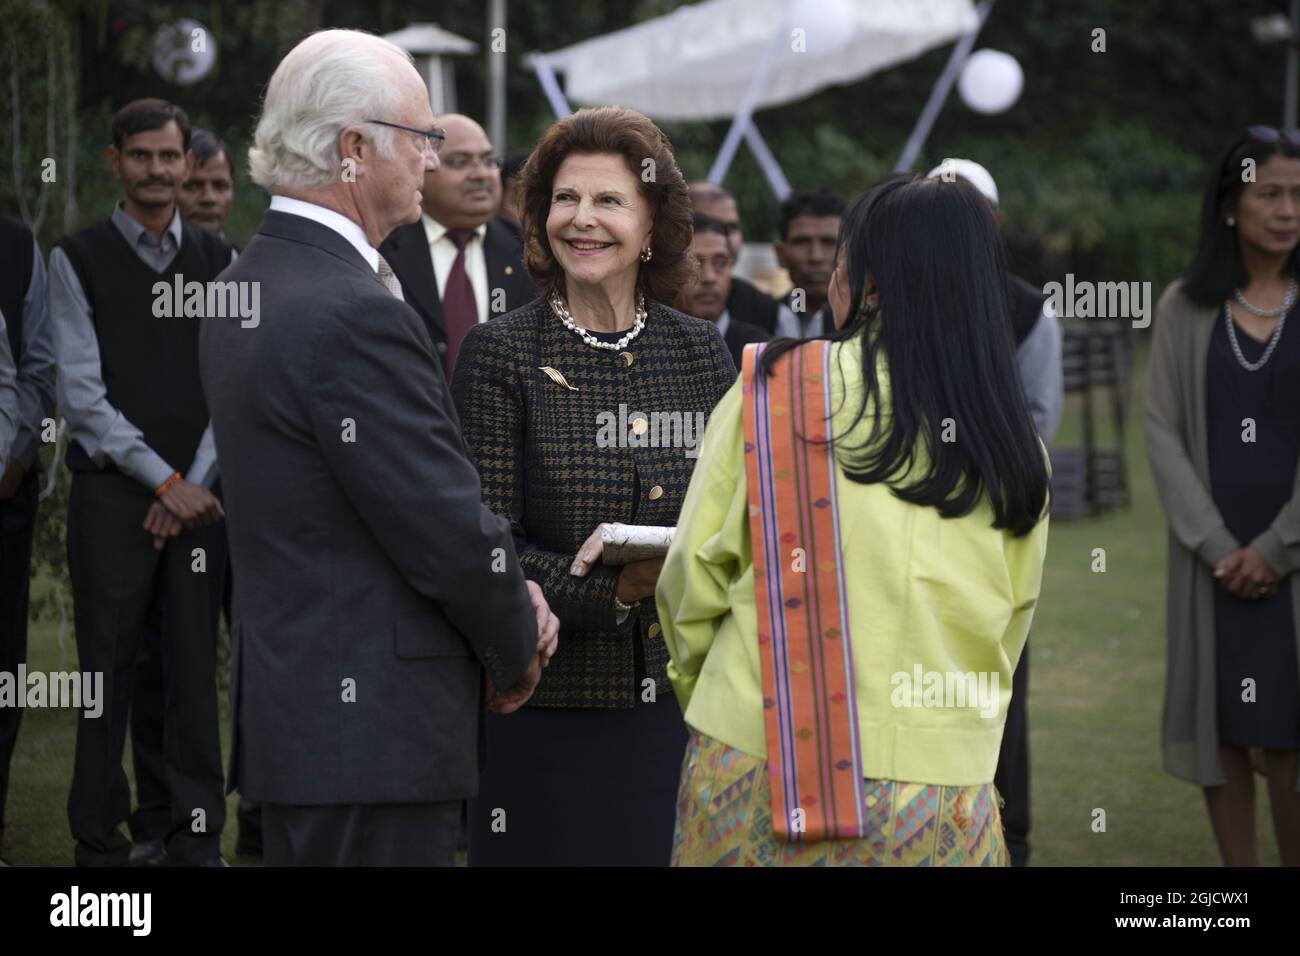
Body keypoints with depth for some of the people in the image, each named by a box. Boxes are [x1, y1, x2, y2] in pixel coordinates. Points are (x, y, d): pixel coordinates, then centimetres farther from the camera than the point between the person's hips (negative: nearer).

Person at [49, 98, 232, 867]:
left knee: (196, 667, 3)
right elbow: (82, 393, -5)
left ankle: (195, 833, 10)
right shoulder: (79, 261, 2)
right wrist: (165, 481, -9)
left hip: (199, 493, 2)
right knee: (109, 667, -1)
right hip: (112, 492, -2)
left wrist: (195, 484, -5)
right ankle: (101, 839, 5)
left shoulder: (219, 262, 11)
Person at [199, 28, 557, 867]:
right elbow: (449, 531, -17)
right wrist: (517, 647, 1)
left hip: (292, 699, 10)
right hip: (373, 732, -10)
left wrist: (505, 595, 6)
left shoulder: (249, 285, 12)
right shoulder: (353, 314, -19)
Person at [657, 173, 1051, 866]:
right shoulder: (1014, 451, 3)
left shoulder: (770, 391, -5)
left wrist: (695, 680, 20)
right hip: (937, 797, 2)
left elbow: (694, 576, 1)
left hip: (760, 774, -2)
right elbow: (1010, 624, 10)